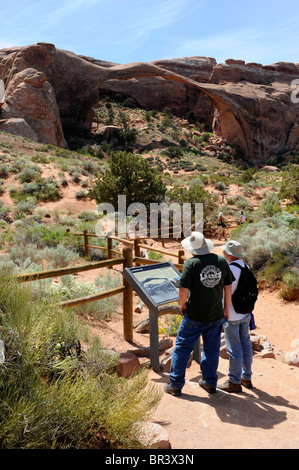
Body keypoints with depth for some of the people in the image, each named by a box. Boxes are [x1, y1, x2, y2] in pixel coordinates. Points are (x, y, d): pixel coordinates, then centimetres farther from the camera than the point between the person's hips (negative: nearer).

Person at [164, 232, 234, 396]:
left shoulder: (191, 263, -17)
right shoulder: (221, 261, -2)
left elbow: (183, 290, -20)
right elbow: (228, 287, 4)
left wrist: (183, 304, 0)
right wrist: (226, 309, 15)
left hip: (195, 316, -4)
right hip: (216, 315, 4)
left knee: (182, 347, 10)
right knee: (212, 349, 17)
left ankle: (175, 384, 18)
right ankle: (210, 383, 31)